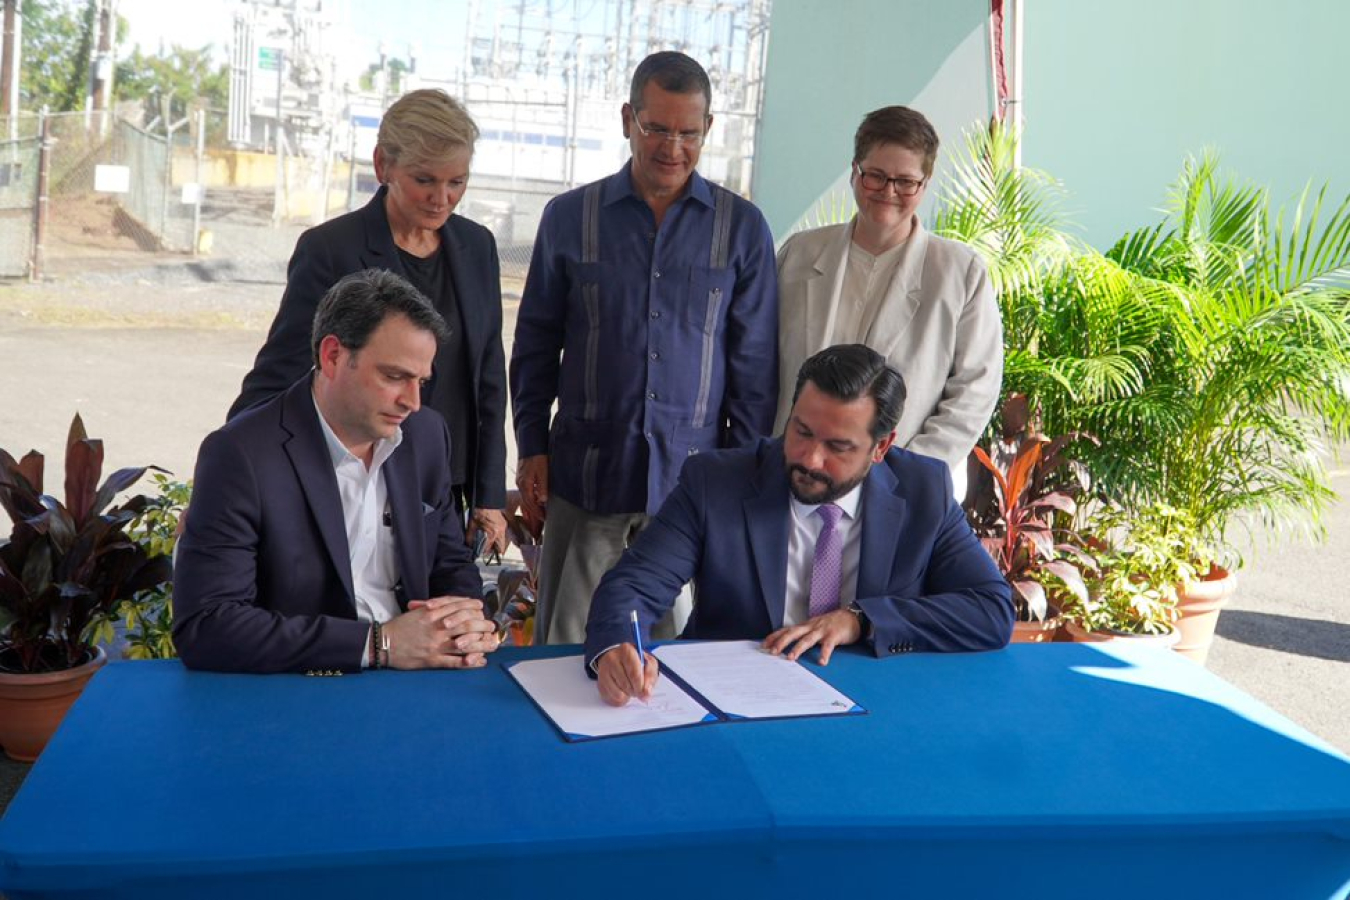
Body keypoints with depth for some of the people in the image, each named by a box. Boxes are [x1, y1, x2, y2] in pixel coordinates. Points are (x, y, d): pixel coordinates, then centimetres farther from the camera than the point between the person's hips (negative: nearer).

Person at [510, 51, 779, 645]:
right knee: (564, 649, 7)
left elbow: (755, 363, 5)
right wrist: (531, 448, 5)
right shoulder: (570, 217, 4)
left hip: (693, 478, 0)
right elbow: (535, 345, 10)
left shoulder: (742, 229, 3)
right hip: (586, 471, 0)